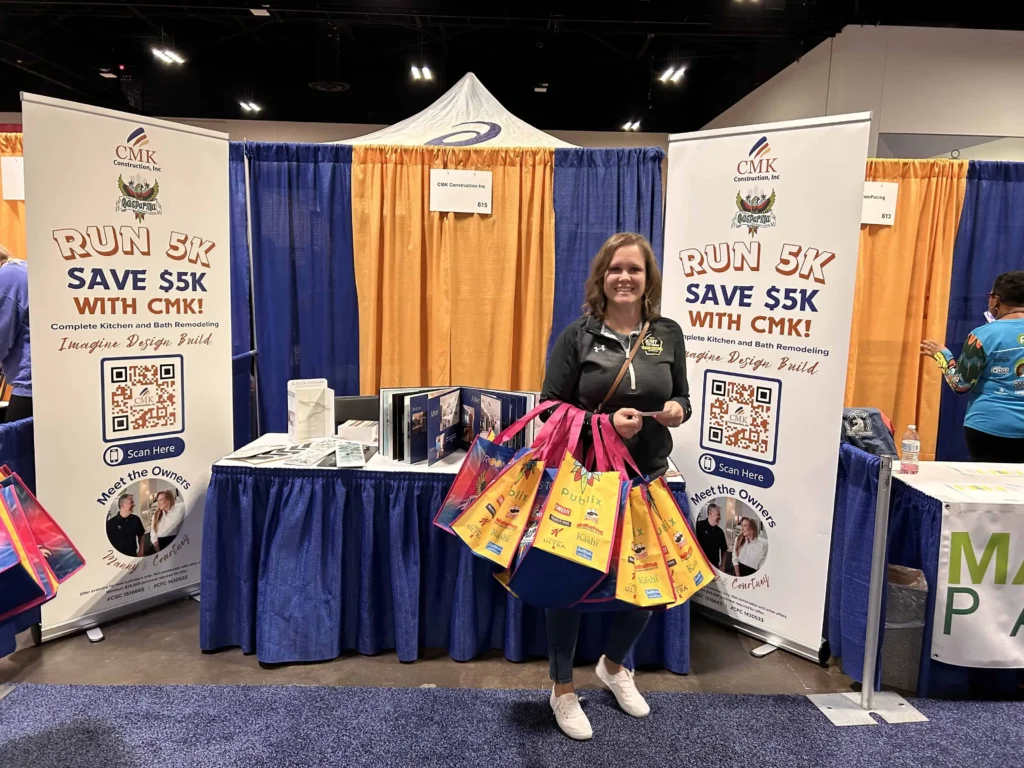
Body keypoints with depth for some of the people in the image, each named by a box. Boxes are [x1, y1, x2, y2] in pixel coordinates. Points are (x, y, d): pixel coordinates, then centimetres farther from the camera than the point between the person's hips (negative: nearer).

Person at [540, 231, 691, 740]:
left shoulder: (668, 334, 2)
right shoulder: (577, 335, -8)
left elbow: (683, 399, 10)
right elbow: (550, 408, -8)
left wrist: (677, 410, -14)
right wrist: (605, 421, -22)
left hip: (648, 479, 4)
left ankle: (614, 666, 43)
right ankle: (563, 689, 29)